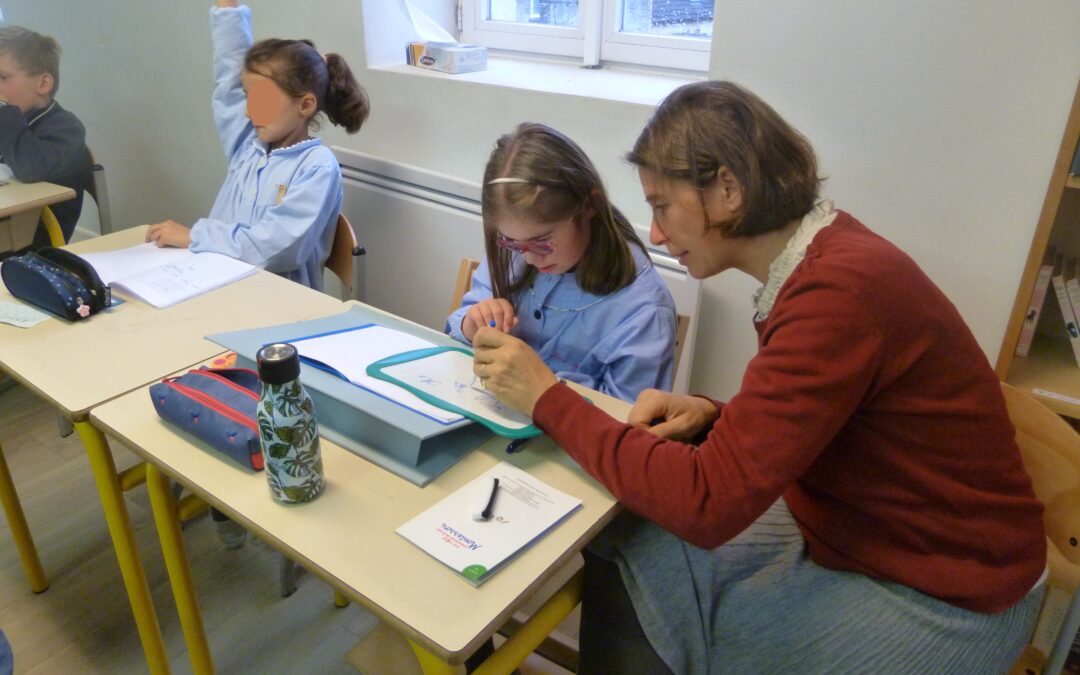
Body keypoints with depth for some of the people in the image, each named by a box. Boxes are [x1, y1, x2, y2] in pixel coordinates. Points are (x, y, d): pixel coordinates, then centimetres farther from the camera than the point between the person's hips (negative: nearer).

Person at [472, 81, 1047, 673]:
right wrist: (710, 416, -10)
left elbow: (709, 502, -31)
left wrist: (547, 398, -22)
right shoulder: (820, 257, -1)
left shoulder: (840, 291, -30)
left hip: (939, 599, -7)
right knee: (624, 541, -2)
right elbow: (785, 430, 10)